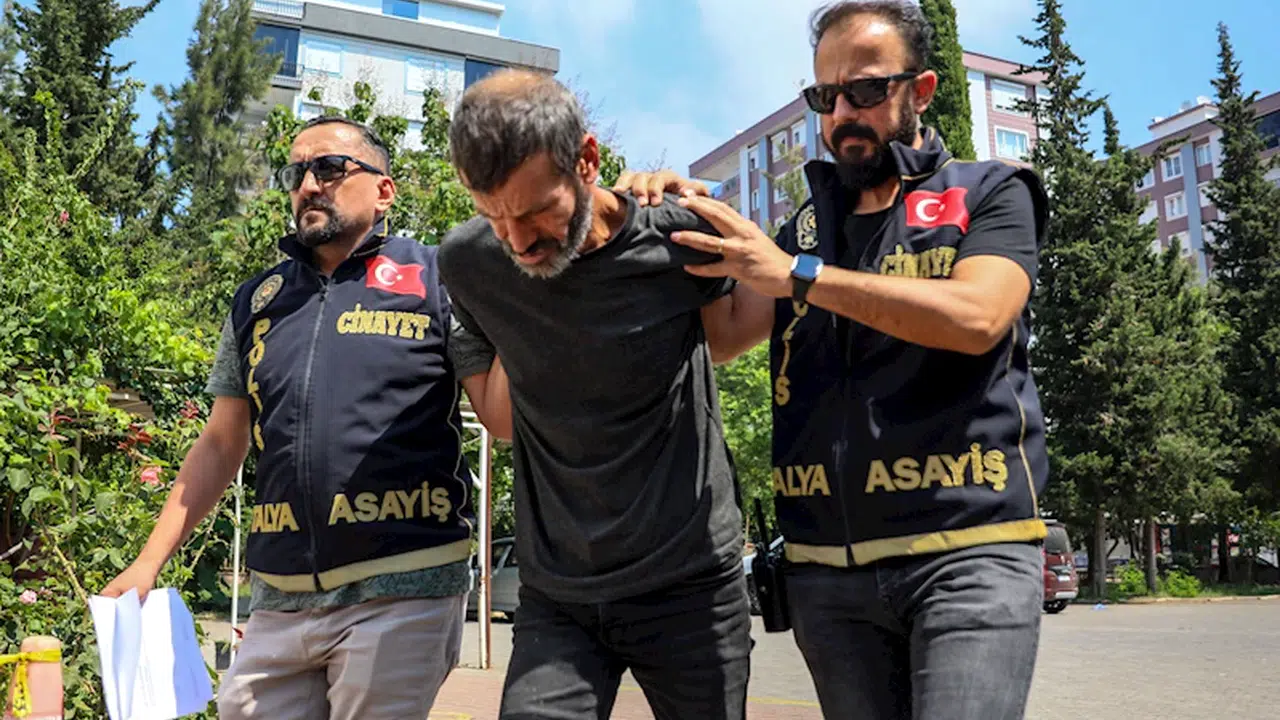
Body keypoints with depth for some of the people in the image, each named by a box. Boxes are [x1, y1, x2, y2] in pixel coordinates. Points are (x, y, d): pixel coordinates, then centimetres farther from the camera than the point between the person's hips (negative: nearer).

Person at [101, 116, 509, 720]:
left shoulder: (434, 280, 1)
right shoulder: (257, 303, 14)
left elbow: (501, 414, -6)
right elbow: (219, 446, 18)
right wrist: (150, 561, 13)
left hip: (400, 593, -4)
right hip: (280, 601, 5)